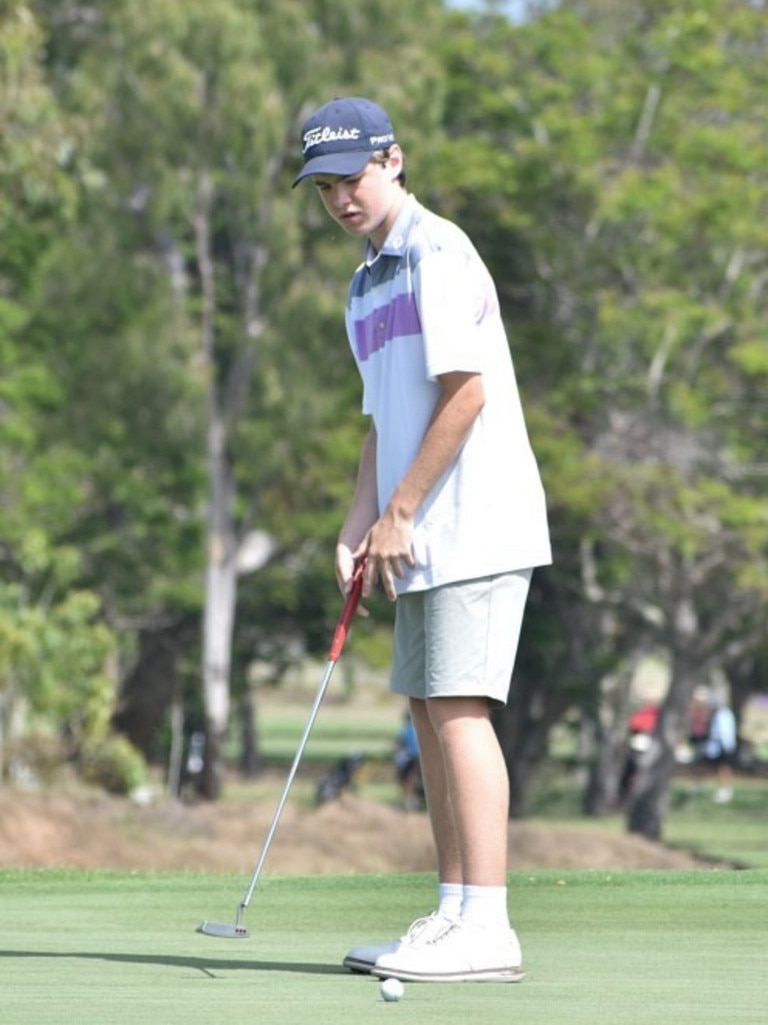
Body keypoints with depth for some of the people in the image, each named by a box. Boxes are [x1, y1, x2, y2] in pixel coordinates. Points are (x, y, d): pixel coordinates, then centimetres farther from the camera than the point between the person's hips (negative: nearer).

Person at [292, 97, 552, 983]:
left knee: (457, 708, -13)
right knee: (429, 711, 9)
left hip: (476, 523, -10)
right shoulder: (367, 286, 20)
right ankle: (454, 916, 14)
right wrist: (358, 532, 9)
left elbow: (465, 392, -16)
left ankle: (484, 929, -14)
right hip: (426, 541, 10)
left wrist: (400, 513, -14)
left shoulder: (436, 253, -9)